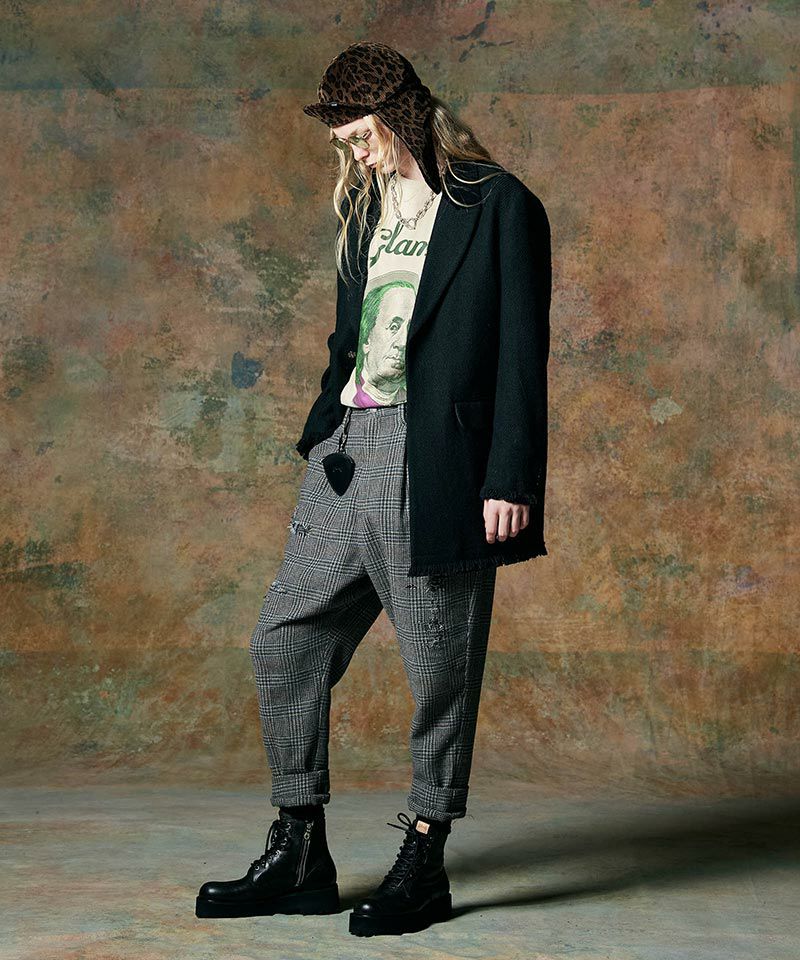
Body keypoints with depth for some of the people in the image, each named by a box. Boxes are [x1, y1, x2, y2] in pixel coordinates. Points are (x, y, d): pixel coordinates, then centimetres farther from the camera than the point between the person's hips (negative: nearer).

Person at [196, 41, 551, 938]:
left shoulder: (498, 208, -4)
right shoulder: (364, 209, 17)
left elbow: (521, 354, -8)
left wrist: (510, 480, -14)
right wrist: (319, 439, 18)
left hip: (437, 464, -7)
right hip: (347, 454, 8)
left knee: (440, 667, 1)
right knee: (285, 639, 6)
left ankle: (423, 863, 15)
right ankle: (299, 856, 17)